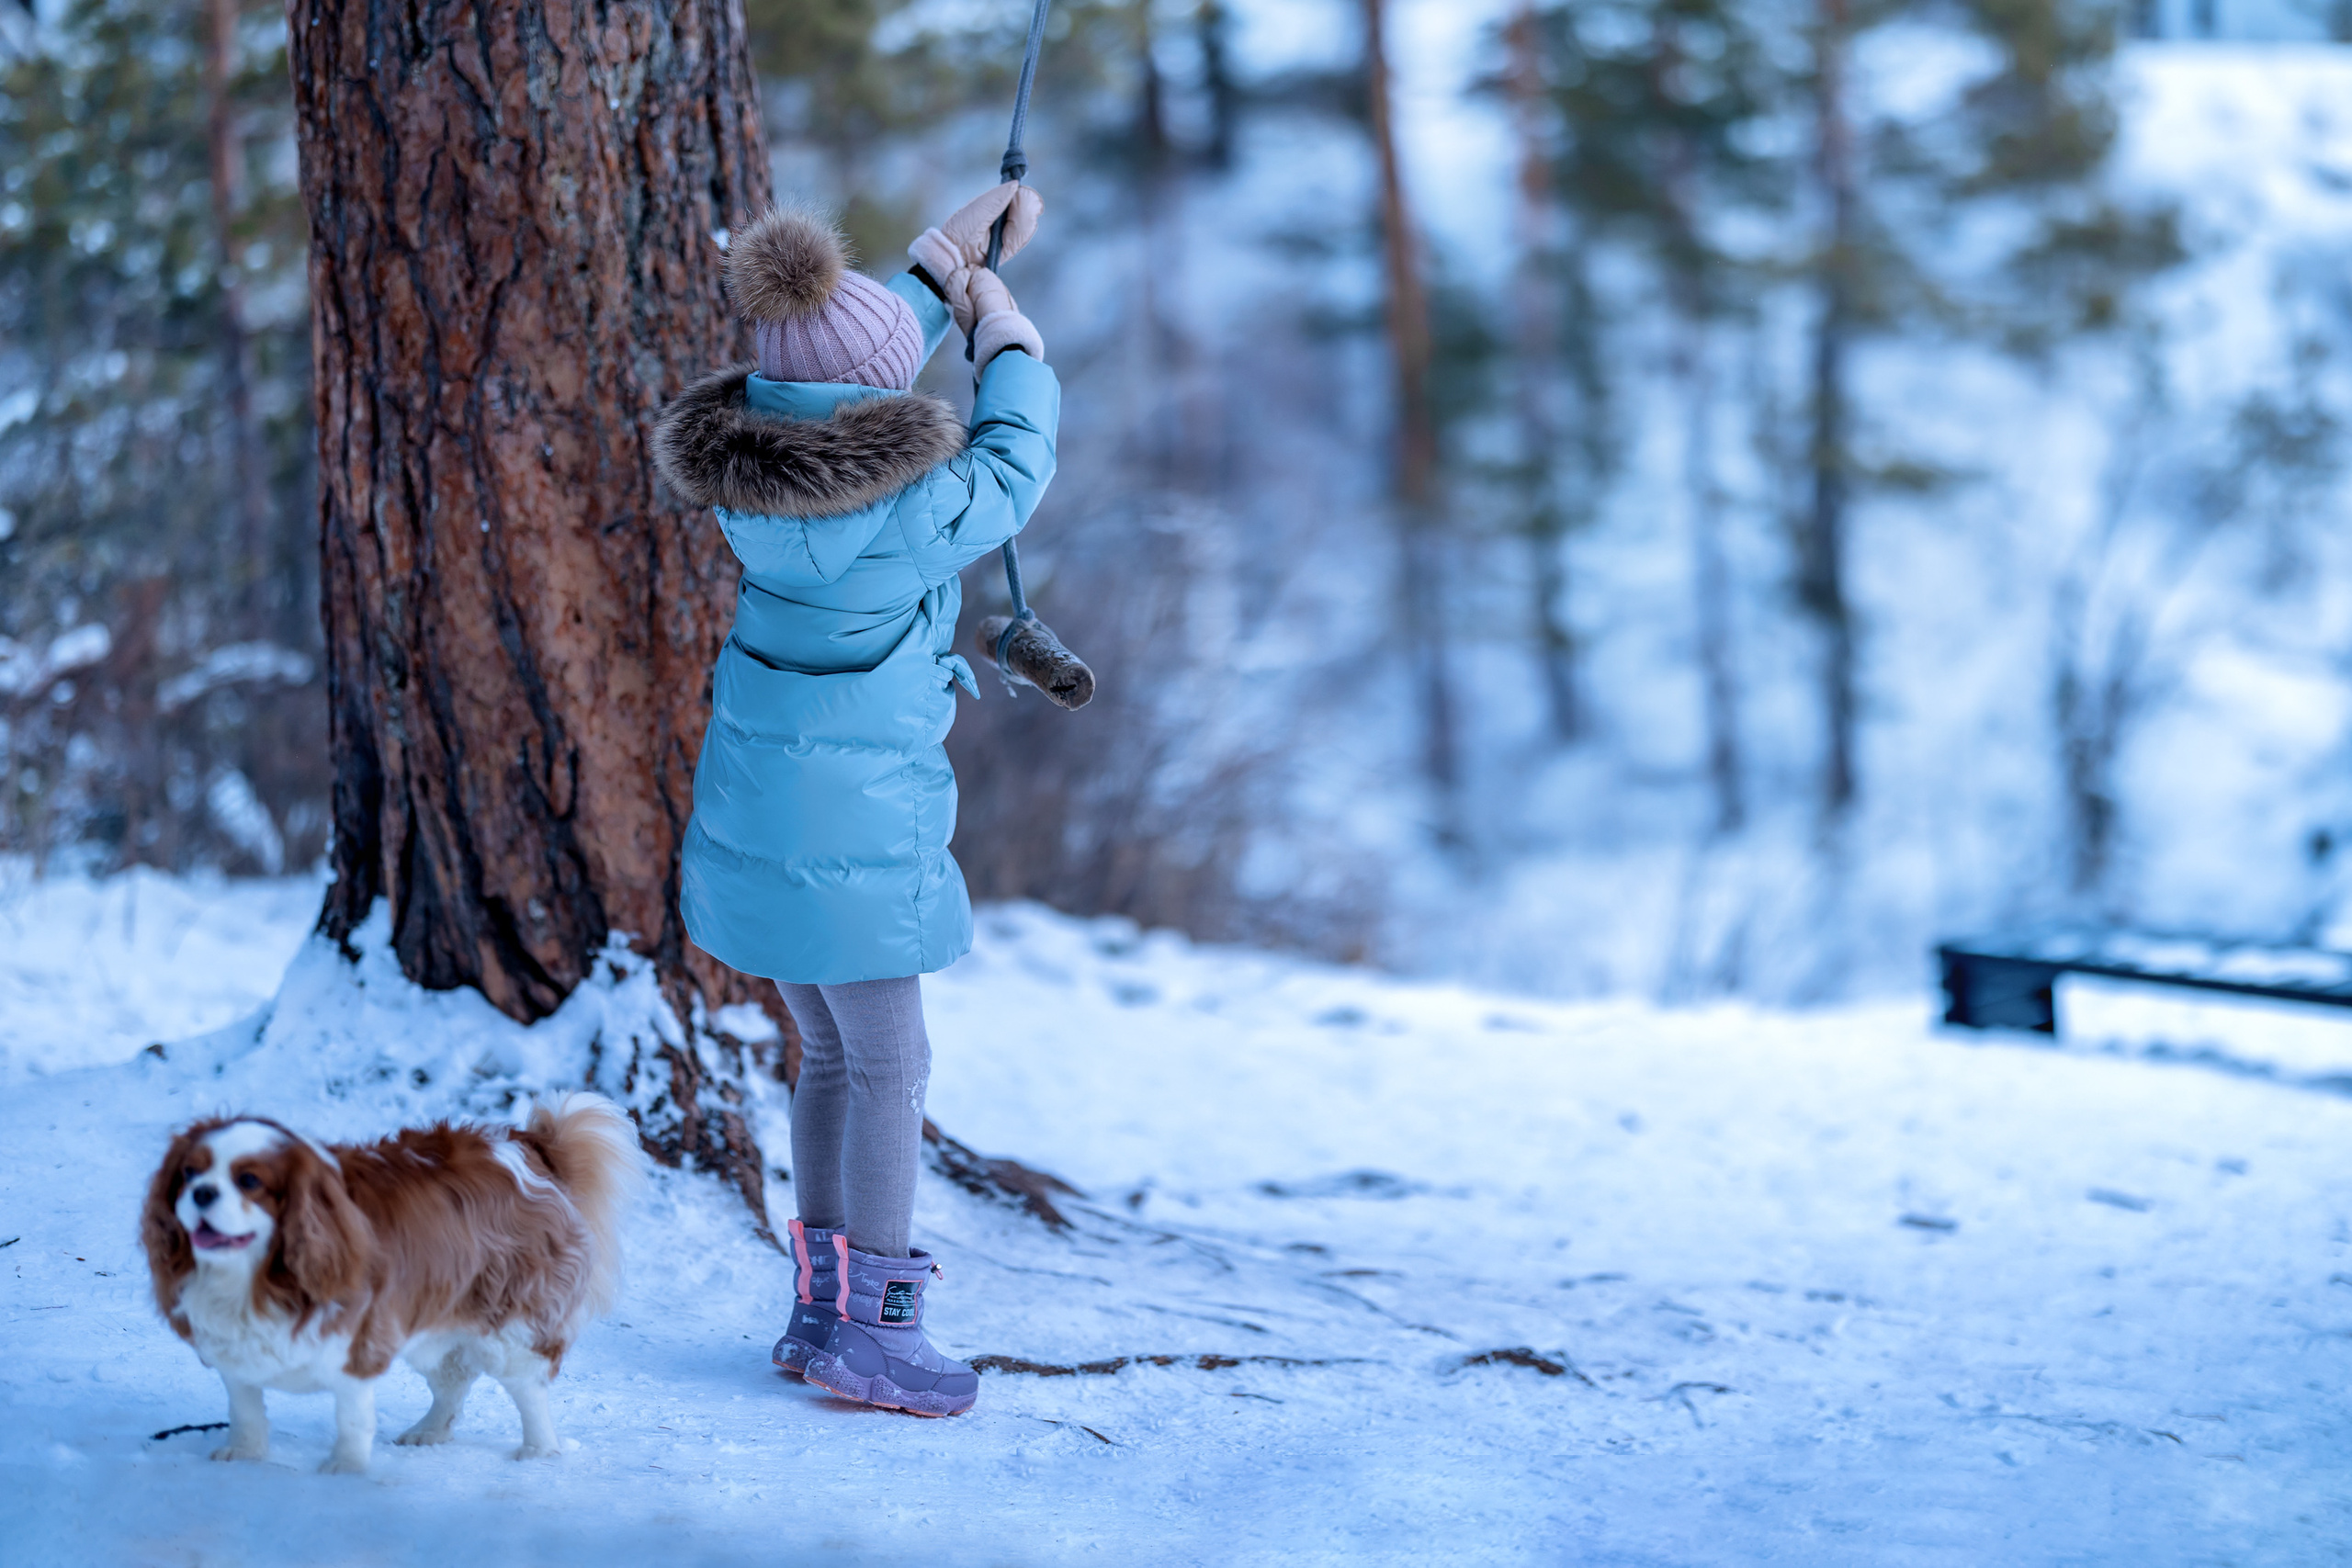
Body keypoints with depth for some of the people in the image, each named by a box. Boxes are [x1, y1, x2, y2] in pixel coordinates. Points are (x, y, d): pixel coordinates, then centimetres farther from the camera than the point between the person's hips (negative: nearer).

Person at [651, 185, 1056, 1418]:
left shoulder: (754, 468, 3)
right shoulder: (903, 505, -19)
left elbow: (844, 383, 22)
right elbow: (1011, 468, 0)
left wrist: (950, 250, 26)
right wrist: (1006, 333, 16)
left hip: (758, 801, 8)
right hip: (853, 814, -8)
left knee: (834, 1053, 17)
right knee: (890, 1064, 0)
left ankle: (820, 1307, 23)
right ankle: (869, 1328, 2)